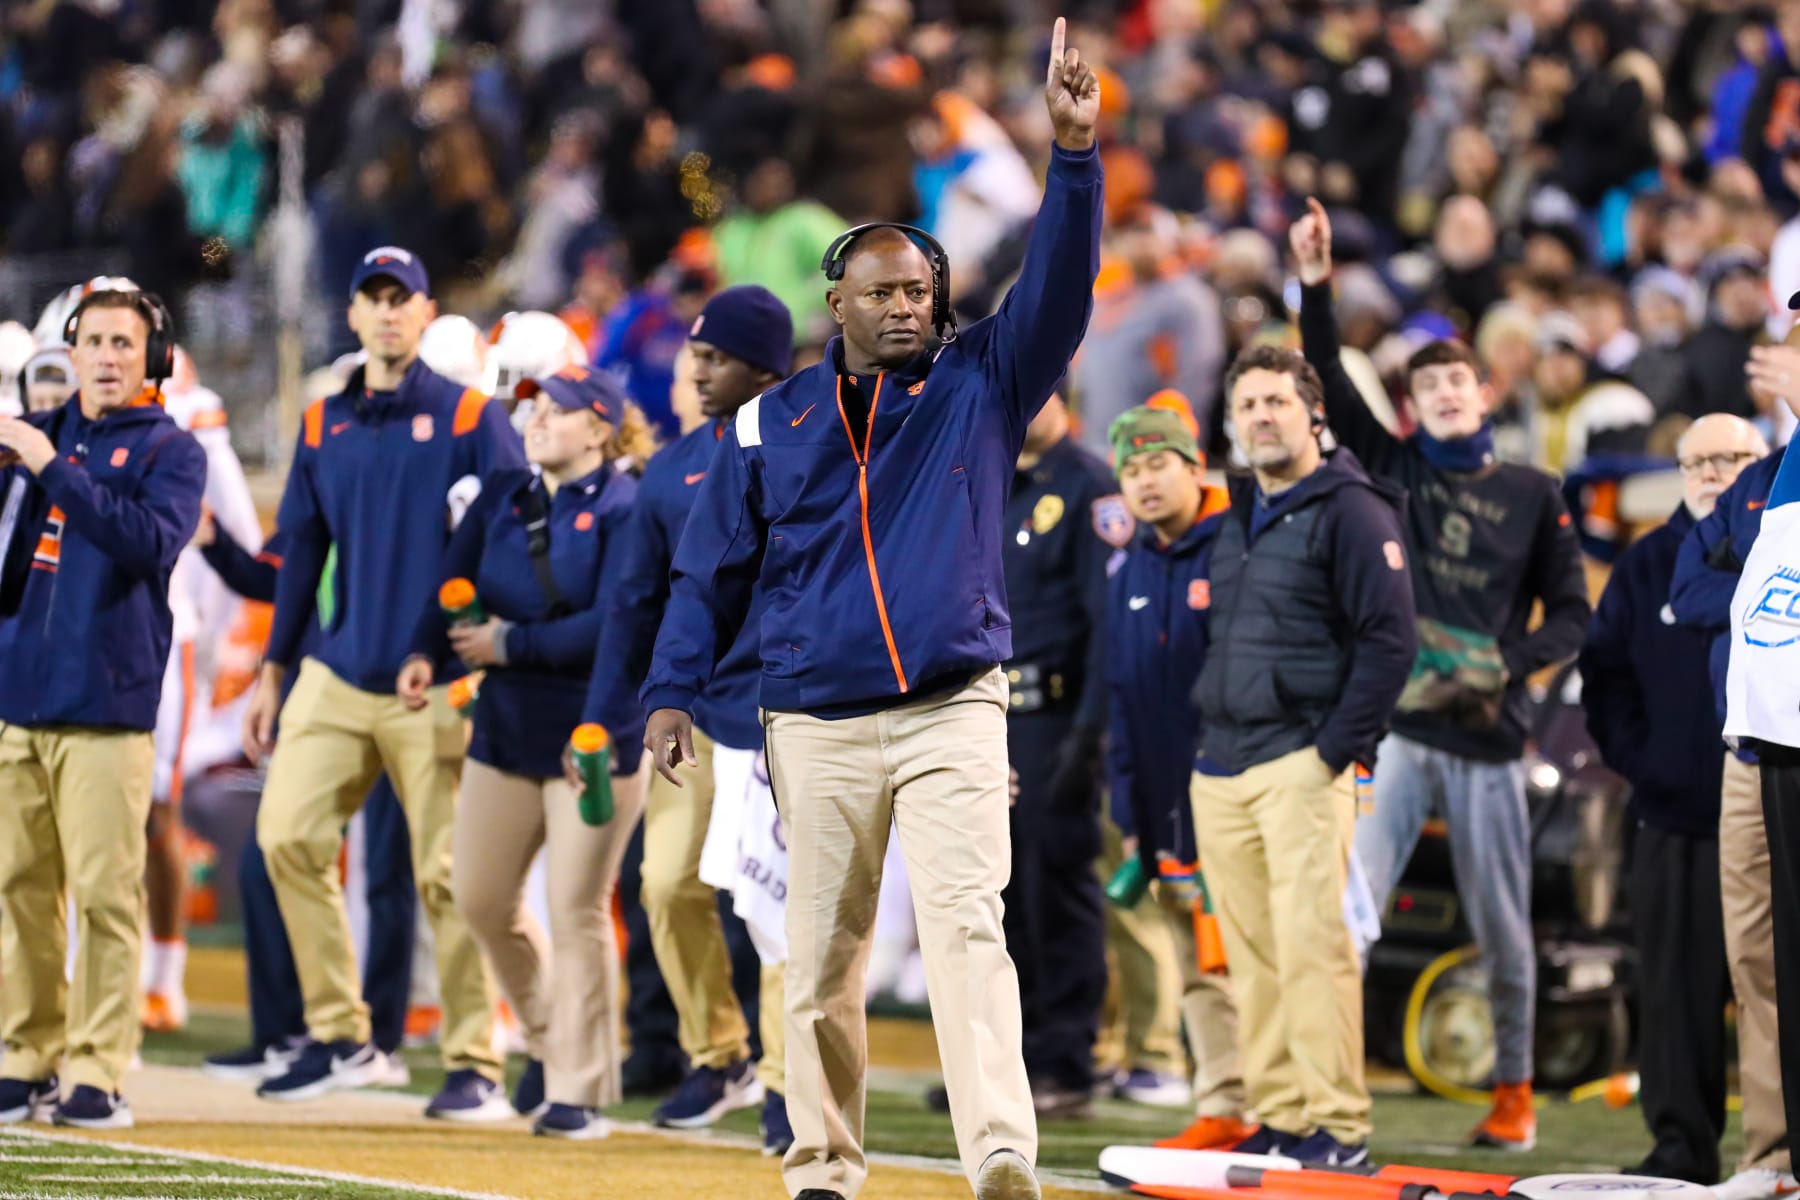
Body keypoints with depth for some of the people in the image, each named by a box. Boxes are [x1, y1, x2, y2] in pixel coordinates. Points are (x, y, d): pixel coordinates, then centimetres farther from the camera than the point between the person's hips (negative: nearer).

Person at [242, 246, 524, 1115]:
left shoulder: (469, 418, -1)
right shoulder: (323, 424, 12)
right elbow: (302, 551, 16)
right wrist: (274, 669, 13)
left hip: (435, 685, -4)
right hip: (337, 677, 4)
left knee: (447, 873, -5)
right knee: (286, 834, -8)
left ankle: (475, 1066, 0)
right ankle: (338, 1035, 2)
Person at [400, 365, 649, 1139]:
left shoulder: (625, 509, -9)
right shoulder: (500, 499, 10)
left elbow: (614, 625, -18)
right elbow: (455, 586, 3)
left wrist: (510, 646, -16)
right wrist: (425, 653, -16)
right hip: (506, 726, 6)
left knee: (577, 911, -5)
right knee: (480, 898, 9)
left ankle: (579, 1091, 3)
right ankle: (547, 1038, 32)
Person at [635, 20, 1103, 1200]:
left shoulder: (977, 385, 6)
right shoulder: (773, 420, 9)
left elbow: (1059, 286, -6)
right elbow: (714, 565, 12)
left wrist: (1074, 152, -18)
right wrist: (672, 692, 3)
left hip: (954, 713, -2)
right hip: (818, 724, 2)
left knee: (967, 922, -17)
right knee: (821, 954, 5)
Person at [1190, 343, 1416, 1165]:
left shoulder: (1349, 509, -4)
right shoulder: (1237, 518, 20)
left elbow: (1389, 640, -11)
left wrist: (1336, 750, -14)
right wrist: (1206, 742, 16)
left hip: (1304, 764, -7)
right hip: (1221, 773, 7)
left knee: (1311, 942, -12)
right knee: (1252, 957, 5)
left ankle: (1337, 1127, -10)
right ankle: (1277, 1119, 9)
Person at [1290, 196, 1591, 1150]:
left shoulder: (1533, 496, 8)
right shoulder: (1394, 470, 10)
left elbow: (1571, 614, 7)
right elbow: (1329, 384, -2)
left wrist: (1509, 664, -11)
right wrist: (1316, 284, -13)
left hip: (1487, 734, 0)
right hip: (1395, 726, 0)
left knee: (1501, 925, 6)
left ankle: (1514, 1094, 19)